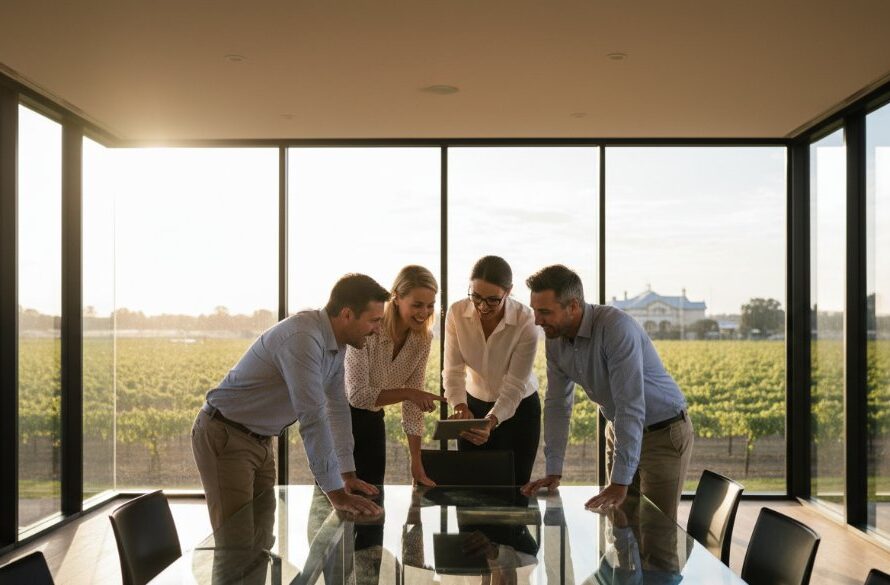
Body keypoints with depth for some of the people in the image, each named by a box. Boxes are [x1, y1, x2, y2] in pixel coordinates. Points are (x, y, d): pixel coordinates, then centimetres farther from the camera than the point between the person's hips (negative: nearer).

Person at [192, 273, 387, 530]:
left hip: (259, 440, 9)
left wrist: (348, 474, 7)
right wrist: (336, 493, -33)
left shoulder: (336, 343, 0)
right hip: (224, 438, -9)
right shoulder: (303, 338, -30)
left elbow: (337, 407, 9)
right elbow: (313, 418, -34)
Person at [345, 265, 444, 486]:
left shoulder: (423, 339, -8)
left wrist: (416, 463, -9)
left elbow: (413, 404, -5)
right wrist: (407, 393, -34)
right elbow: (357, 395, -27)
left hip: (372, 420, 5)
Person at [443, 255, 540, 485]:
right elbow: (453, 370, -17)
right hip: (474, 405, 2)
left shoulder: (526, 322, -25)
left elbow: (515, 385, -25)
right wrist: (460, 407, -36)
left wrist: (491, 422, -40)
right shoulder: (457, 313, -17)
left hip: (519, 408, -2)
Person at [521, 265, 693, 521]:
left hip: (663, 433, -6)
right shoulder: (555, 339, -7)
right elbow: (557, 404, 0)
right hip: (620, 430, 6)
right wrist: (553, 473, -5)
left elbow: (630, 406, -34)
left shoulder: (616, 327, -31)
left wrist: (620, 483, -35)